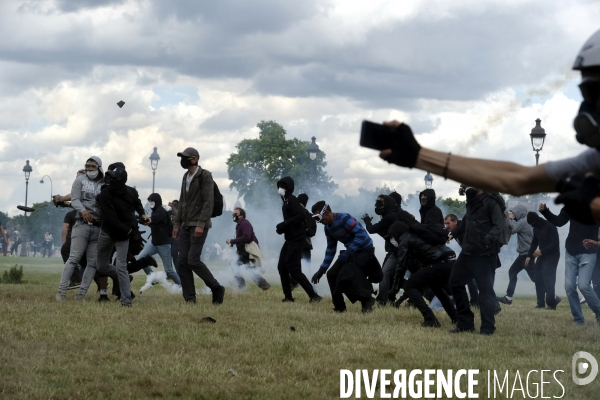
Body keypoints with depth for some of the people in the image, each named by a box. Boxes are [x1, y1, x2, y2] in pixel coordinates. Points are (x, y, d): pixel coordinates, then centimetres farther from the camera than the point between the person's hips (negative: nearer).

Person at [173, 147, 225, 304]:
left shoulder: (205, 176, -8)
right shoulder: (186, 177, 16)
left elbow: (208, 202, -15)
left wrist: (201, 224, -22)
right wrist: (177, 224, 14)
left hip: (198, 226, -8)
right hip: (186, 226, 8)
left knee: (193, 260, -15)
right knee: (182, 262, 0)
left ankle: (217, 288, 0)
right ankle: (189, 298, 3)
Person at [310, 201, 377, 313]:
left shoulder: (343, 218, -23)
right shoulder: (327, 228, 5)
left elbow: (361, 234, -27)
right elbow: (331, 249, 14)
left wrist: (348, 252, -29)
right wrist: (322, 269, 9)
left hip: (365, 249, -9)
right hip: (351, 251, 9)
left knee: (346, 275, -24)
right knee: (332, 275, 3)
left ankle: (367, 301, -12)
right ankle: (340, 307, 13)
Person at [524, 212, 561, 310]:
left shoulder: (550, 226, -18)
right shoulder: (536, 228, 7)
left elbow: (555, 243, -21)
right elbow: (534, 242, 14)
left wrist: (542, 251, -26)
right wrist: (529, 256, 3)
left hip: (552, 255, -8)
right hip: (542, 255, 8)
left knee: (548, 278, -15)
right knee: (538, 278, 3)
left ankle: (551, 303, -14)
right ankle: (541, 303, 7)